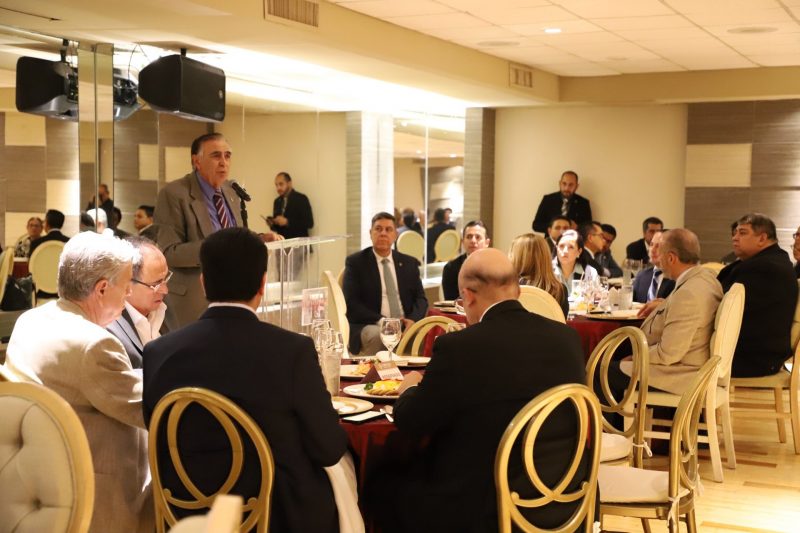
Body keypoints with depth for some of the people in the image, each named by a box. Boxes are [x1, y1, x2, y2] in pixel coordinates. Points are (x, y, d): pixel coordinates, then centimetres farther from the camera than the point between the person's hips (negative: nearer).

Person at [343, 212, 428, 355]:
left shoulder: (409, 263, 16)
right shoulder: (355, 262, 4)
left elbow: (420, 298, 11)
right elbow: (350, 302, -4)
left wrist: (413, 320, -11)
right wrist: (381, 321, -17)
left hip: (406, 325, 3)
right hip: (369, 325, -3)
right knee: (377, 335, -37)